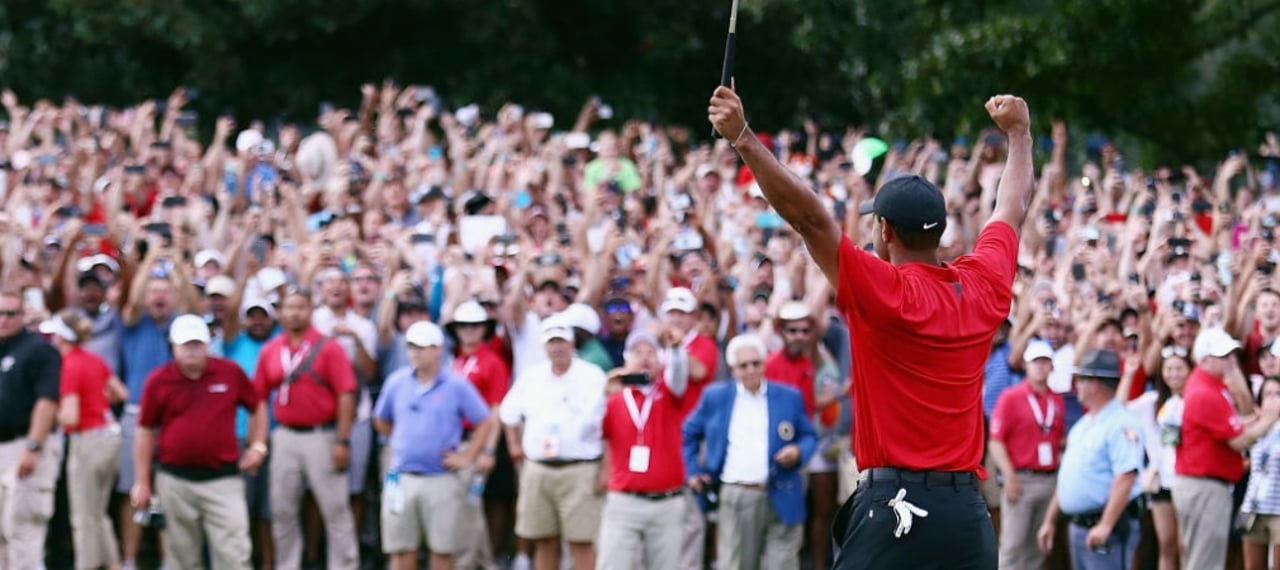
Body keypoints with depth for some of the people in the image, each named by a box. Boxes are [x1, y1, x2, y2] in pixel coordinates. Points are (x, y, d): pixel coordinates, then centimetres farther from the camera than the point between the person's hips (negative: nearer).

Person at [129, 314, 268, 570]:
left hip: (222, 480, -1)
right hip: (175, 481, 1)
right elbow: (145, 432, 6)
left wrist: (258, 446, 6)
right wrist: (142, 482, 5)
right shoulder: (158, 381, -1)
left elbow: (258, 407, 17)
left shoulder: (230, 373, 0)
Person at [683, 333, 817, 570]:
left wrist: (799, 452, -8)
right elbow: (688, 434, 19)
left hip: (780, 500, 0)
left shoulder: (790, 397, 8)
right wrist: (692, 471, 10)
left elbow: (809, 436, 14)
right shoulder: (715, 397, 9)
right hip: (734, 497, 0)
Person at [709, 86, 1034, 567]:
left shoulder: (886, 292, -8)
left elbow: (808, 216, -15)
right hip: (970, 513, 6)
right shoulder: (984, 287, 9)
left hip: (895, 507, -6)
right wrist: (1018, 133, 45)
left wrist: (742, 138, -16)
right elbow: (1014, 207, 28)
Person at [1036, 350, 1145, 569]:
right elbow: (1068, 477, 25)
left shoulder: (1120, 425, -14)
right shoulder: (1083, 426, 18)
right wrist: (1050, 520, 23)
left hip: (1108, 527, -10)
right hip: (1079, 526, 10)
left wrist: (1105, 525, -28)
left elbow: (1125, 478, -23)